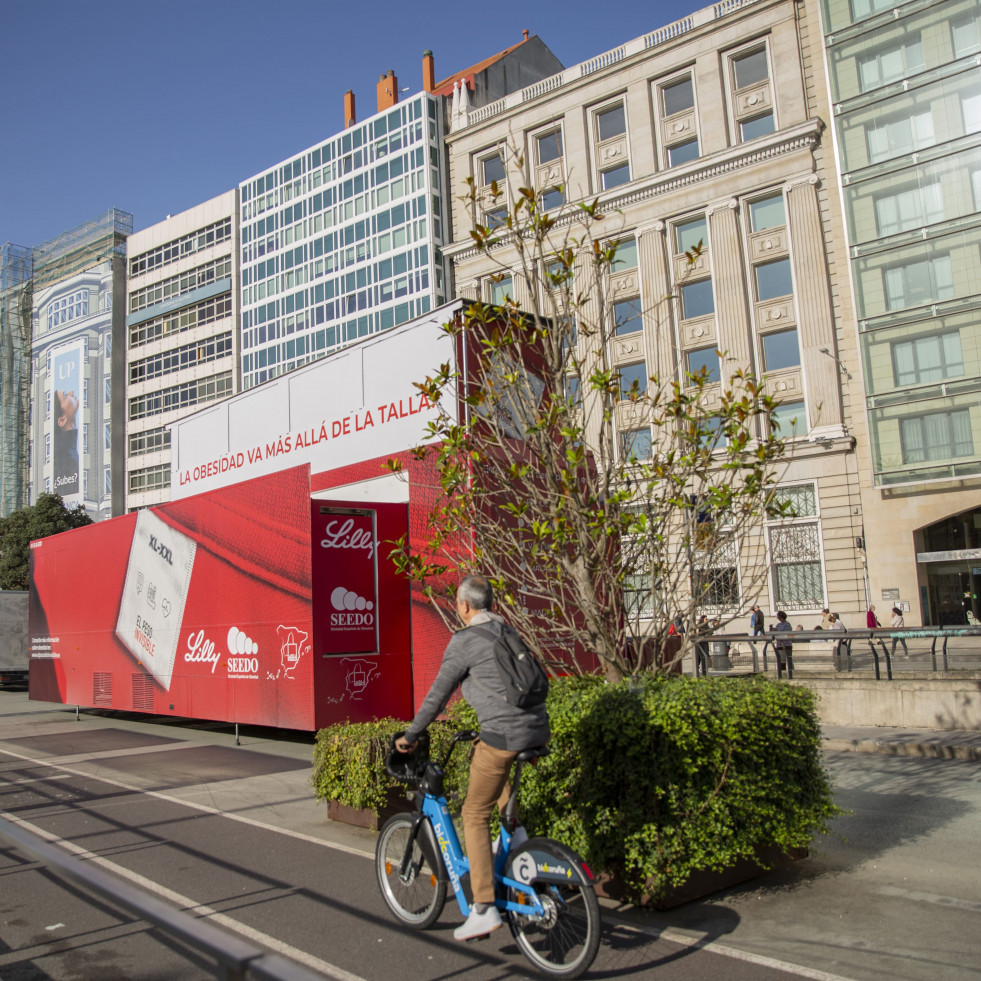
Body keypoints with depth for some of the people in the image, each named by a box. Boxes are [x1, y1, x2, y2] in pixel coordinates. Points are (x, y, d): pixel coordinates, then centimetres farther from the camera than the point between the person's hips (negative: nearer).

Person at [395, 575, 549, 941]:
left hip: (503, 736, -8)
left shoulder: (464, 641, -5)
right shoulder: (508, 633, 18)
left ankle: (483, 909, 0)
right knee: (510, 807, 29)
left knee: (475, 815, 3)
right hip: (536, 731, 8)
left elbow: (438, 695, -2)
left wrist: (409, 736, 10)